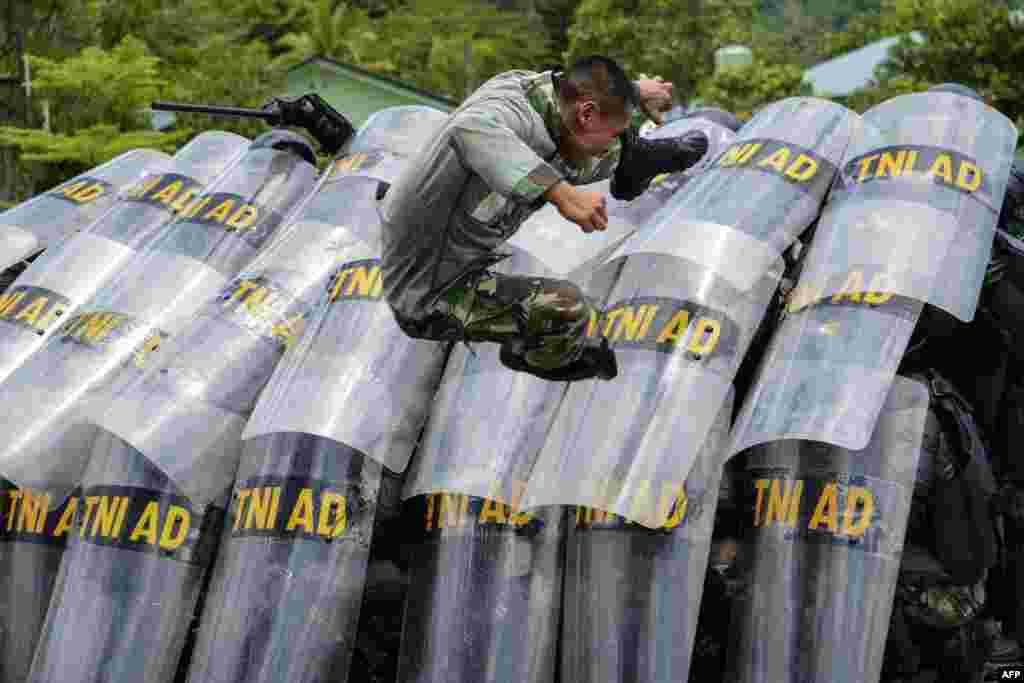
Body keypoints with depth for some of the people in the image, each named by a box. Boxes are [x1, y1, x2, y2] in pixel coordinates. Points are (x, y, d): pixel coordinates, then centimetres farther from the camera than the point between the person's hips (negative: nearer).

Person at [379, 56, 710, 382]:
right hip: (432, 297, -8)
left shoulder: (536, 85, -10)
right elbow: (471, 130, -61)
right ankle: (537, 357, 9)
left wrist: (636, 91, 30)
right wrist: (562, 192, -66)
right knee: (567, 308, -26)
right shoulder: (511, 111, -35)